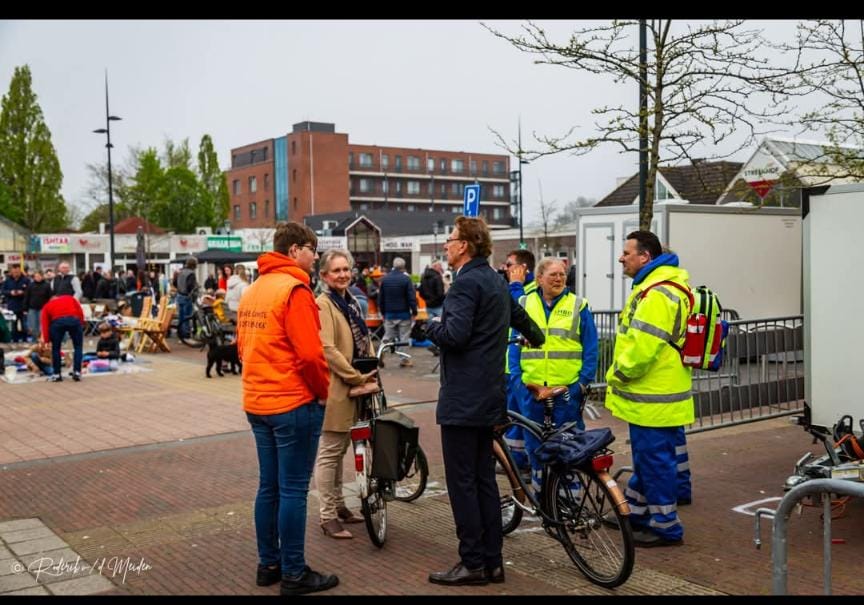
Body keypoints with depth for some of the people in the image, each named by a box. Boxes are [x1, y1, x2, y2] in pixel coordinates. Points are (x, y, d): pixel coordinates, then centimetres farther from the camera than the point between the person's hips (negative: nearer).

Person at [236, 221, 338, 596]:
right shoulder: (293, 290, -15)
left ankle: (269, 564, 24)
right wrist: (323, 390, -7)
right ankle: (294, 574, 7)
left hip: (258, 402, 8)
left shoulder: (252, 291, 12)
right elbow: (309, 353, -21)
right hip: (294, 403, -8)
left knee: (268, 486, 15)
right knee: (293, 490, -1)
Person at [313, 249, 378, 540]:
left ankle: (338, 505, 30)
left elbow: (364, 340, 18)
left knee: (340, 450, 18)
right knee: (329, 453, -1)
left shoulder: (351, 301, 13)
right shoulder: (322, 304, -13)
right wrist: (357, 377, -18)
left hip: (353, 387, 9)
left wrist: (372, 371, 3)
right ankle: (328, 517, 7)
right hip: (335, 388, -9)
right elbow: (327, 349, -21)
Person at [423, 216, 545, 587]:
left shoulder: (466, 282, -14)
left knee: (462, 482, -4)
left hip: (463, 397, -10)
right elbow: (518, 315, 33)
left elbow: (455, 335, -25)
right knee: (484, 480, 13)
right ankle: (492, 561, 18)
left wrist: (429, 326, -3)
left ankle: (473, 563, 1)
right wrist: (535, 337, 54)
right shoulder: (496, 281, 15)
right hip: (488, 396, 10)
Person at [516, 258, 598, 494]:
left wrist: (584, 382, -7)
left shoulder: (578, 306, 2)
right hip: (532, 388, 2)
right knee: (534, 444, 10)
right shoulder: (524, 304, 8)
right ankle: (539, 491, 24)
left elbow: (590, 348, 1)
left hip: (568, 389, -2)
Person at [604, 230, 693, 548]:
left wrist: (617, 375, -12)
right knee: (646, 458, 21)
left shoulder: (656, 295, -22)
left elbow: (642, 348, -28)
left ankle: (666, 527, 11)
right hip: (651, 395, 11)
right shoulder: (653, 287, 15)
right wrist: (620, 378, 19)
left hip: (654, 399, -11)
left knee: (656, 461, 0)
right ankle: (636, 513, 35)